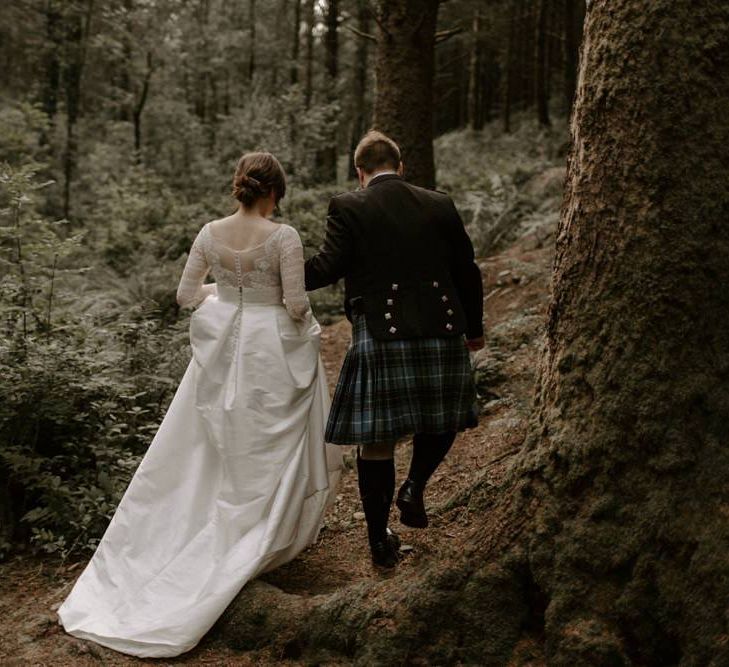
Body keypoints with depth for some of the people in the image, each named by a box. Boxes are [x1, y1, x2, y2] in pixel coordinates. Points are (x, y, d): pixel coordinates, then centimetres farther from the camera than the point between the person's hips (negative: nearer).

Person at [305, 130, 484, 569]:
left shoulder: (348, 208, -3)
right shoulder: (440, 205, 7)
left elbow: (328, 268, -7)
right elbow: (467, 270, 11)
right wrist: (474, 328, 23)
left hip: (380, 337, -2)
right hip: (441, 331, 3)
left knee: (376, 440, 8)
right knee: (443, 417, 27)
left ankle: (381, 541, 15)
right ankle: (415, 487, 9)